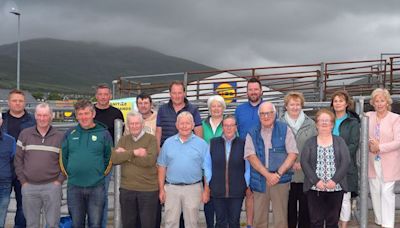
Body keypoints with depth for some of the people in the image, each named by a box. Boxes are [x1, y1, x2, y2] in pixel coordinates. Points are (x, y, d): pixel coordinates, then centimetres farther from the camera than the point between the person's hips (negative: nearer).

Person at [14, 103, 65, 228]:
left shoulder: (60, 136, 2)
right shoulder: (25, 134, 4)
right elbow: (18, 159, 6)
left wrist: (59, 181, -4)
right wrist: (23, 181, 0)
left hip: (52, 186, -1)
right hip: (29, 187, 1)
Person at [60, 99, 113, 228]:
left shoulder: (103, 133, -1)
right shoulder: (70, 134, 6)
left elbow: (109, 157, 4)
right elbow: (63, 156, 11)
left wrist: (101, 174, 0)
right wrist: (68, 173, 5)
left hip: (96, 187, -2)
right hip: (74, 187, 3)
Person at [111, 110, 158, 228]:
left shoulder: (151, 139, -4)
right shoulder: (124, 140, 9)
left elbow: (149, 160, -20)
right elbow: (114, 158, -6)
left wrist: (126, 154, -12)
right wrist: (134, 152, -18)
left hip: (148, 189, -4)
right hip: (127, 189, 4)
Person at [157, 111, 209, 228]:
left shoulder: (201, 144, 0)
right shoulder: (168, 143, 6)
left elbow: (207, 170, 0)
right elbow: (162, 167, 7)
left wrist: (206, 190, -5)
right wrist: (161, 189, 3)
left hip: (193, 188, -1)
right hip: (171, 188, 2)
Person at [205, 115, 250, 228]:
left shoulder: (243, 144, -2)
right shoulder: (213, 143, 3)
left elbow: (248, 168, 3)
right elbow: (208, 166, 8)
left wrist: (246, 185, 0)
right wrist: (208, 184, 4)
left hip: (237, 192, -1)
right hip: (217, 192, 1)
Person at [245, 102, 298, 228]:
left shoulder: (284, 130, 4)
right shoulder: (252, 134, 7)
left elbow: (292, 154, -2)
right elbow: (251, 156, -4)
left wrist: (278, 173, -11)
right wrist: (267, 174, -14)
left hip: (280, 180, -1)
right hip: (259, 180, 1)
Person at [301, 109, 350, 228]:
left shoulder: (340, 141, 8)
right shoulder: (310, 142, 8)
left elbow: (346, 162, -2)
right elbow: (304, 162, -3)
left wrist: (335, 180, -14)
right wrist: (316, 181, -15)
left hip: (336, 188, 0)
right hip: (315, 188, 0)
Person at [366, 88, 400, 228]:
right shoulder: (368, 116, 6)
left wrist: (380, 147, -15)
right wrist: (369, 145, -8)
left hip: (388, 163, -4)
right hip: (372, 161, 4)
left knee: (387, 192, -5)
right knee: (375, 192, 9)